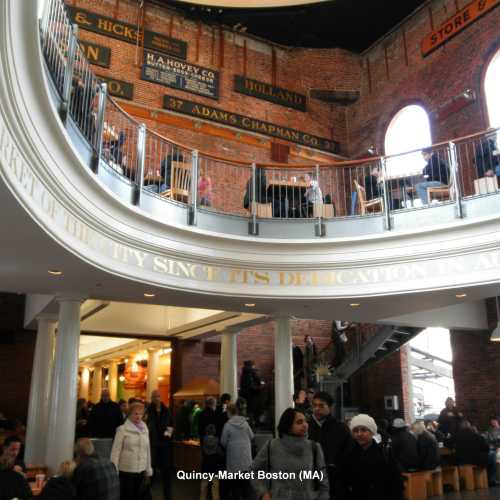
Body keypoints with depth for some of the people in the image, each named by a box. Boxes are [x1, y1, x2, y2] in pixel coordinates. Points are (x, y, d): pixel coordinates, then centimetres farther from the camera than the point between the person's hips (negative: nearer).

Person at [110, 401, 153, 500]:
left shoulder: (145, 429, 8)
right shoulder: (123, 429, -7)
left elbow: (147, 451, 12)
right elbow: (116, 451, -7)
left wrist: (148, 471, 12)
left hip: (141, 471, 4)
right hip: (126, 471, -4)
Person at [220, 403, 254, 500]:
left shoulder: (228, 424, -14)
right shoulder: (245, 422, -4)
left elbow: (223, 442, -6)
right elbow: (251, 436, 5)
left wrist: (227, 447, 15)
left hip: (234, 454, -4)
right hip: (245, 453, 4)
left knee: (235, 478, 6)